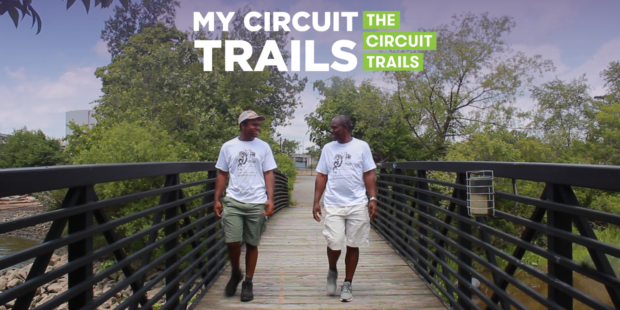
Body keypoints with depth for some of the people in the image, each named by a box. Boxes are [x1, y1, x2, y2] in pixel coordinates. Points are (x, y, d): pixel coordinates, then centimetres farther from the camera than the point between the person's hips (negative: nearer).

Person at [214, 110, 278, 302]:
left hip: (257, 203, 0)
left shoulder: (263, 147, 5)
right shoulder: (228, 147, 6)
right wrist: (217, 200, 3)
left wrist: (270, 199, -7)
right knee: (232, 241, -5)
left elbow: (268, 174, 4)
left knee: (252, 243, 5)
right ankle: (235, 274, 23)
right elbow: (222, 175, 9)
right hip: (233, 202, 0)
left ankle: (248, 283, 20)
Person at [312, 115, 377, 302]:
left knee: (353, 245, 5)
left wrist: (373, 198, -7)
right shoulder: (328, 148, 9)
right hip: (333, 205, 1)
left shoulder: (362, 147, 3)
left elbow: (369, 174, 3)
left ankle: (347, 284, 20)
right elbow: (321, 176, 9)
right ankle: (332, 271, 25)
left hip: (358, 205, -1)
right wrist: (316, 202, 3)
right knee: (334, 243, -6)